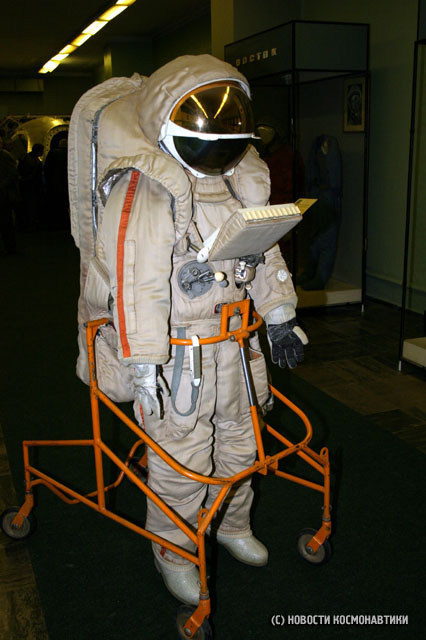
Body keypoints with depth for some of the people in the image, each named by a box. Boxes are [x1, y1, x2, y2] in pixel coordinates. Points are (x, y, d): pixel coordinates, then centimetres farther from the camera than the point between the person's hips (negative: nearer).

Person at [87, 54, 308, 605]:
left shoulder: (243, 182, 8)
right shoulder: (143, 193, -17)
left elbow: (265, 255, 16)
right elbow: (137, 280, -23)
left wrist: (280, 318, 19)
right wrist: (143, 360, -26)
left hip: (235, 340, 8)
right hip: (177, 348, -7)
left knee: (239, 437, 21)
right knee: (181, 456, 4)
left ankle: (232, 524, 45)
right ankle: (174, 550, 29)